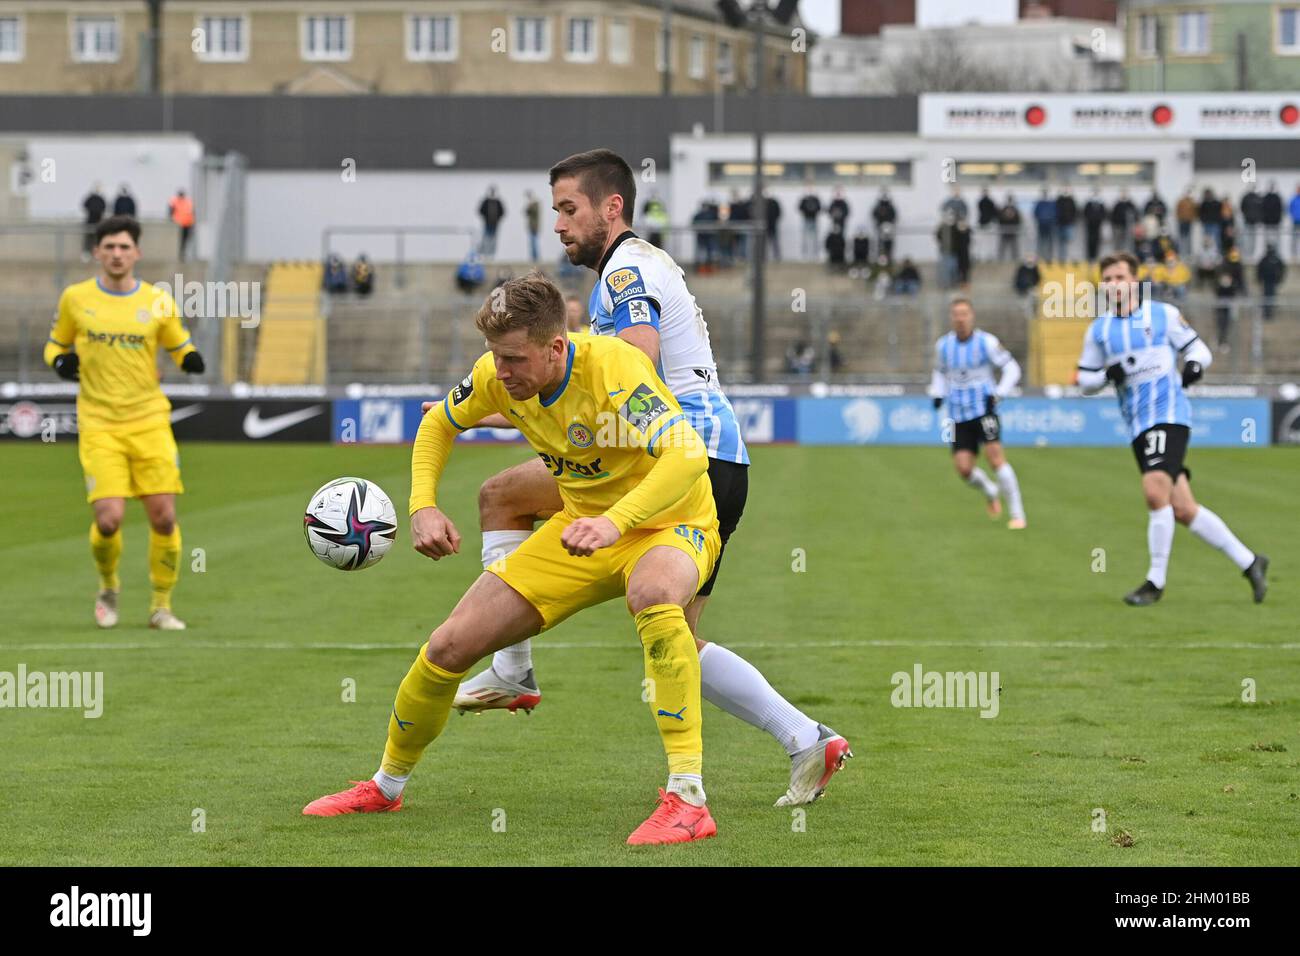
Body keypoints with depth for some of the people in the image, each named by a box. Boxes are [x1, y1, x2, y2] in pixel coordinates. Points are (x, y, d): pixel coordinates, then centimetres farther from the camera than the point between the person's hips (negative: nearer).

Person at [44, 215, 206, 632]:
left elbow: (179, 346, 15)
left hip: (150, 422, 1)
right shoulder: (75, 298, 3)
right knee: (108, 519, -14)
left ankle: (161, 605, 13)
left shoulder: (158, 301, 3)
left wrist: (190, 360, -8)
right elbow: (55, 344, 16)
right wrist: (59, 361, -7)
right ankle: (108, 587, 18)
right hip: (99, 426, -1)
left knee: (164, 517, -6)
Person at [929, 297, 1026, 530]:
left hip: (983, 409, -4)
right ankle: (990, 492, 29)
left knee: (995, 456, -18)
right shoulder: (943, 345, 5)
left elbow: (1011, 368, -3)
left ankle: (1017, 514, -13)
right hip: (959, 415, 4)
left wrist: (998, 395, -15)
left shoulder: (986, 342, -7)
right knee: (963, 468, -6)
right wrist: (938, 394, 6)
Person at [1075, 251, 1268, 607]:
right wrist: (1108, 375, -7)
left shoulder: (1163, 314, 1)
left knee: (1155, 492, -22)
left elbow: (1197, 349, 6)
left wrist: (1194, 365, -16)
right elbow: (1085, 381, 14)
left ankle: (1156, 581, -10)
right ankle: (1249, 562, 16)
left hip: (1169, 414, -5)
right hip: (1137, 427, 5)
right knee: (1182, 509, 3)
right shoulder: (1097, 330, 11)